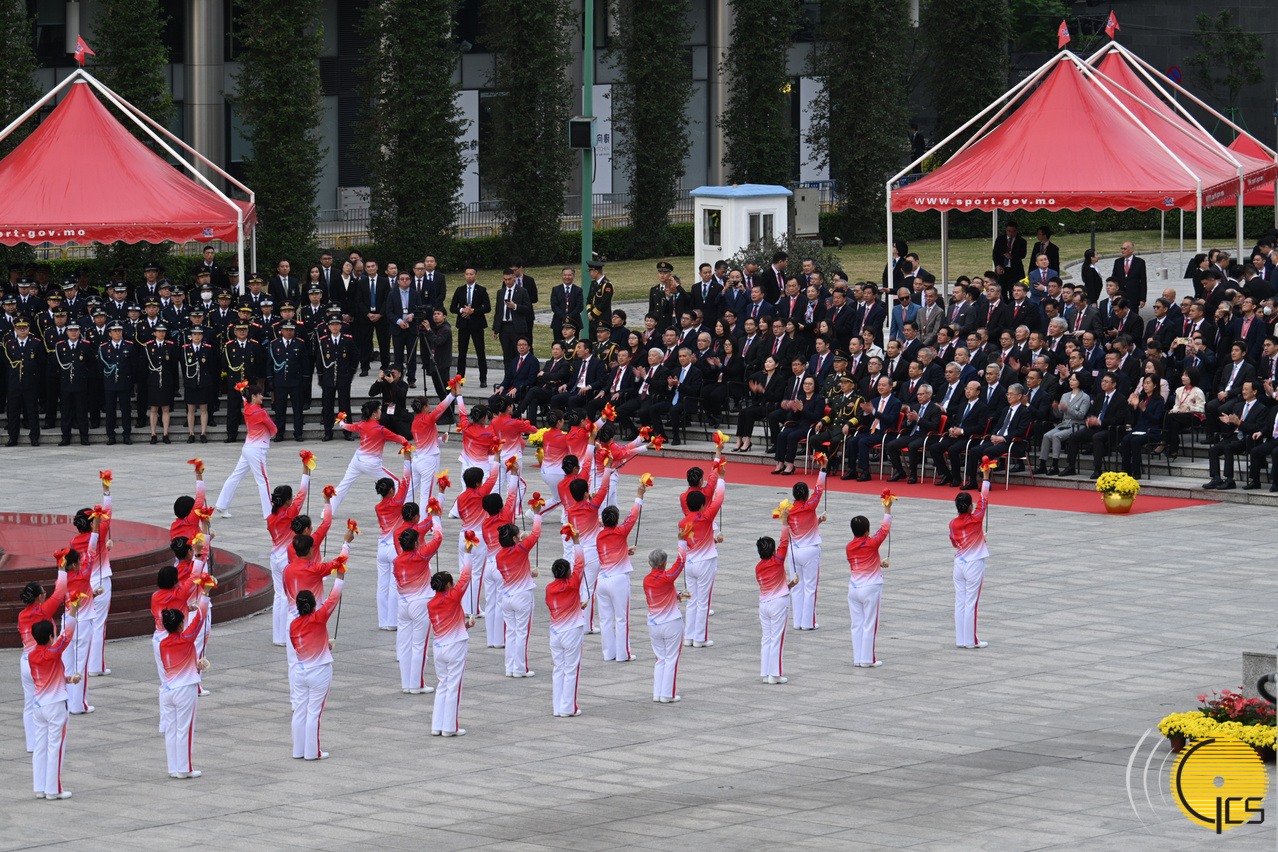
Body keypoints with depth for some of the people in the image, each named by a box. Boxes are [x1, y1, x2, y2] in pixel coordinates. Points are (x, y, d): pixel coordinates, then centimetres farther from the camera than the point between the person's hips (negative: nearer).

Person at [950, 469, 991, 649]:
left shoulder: (953, 524, -3)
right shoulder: (975, 520, -15)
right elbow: (983, 499, -8)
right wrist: (986, 478, 1)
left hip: (959, 564, 5)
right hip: (974, 565, -5)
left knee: (959, 603, 8)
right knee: (971, 603, 0)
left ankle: (960, 639, 12)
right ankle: (971, 640, 4)